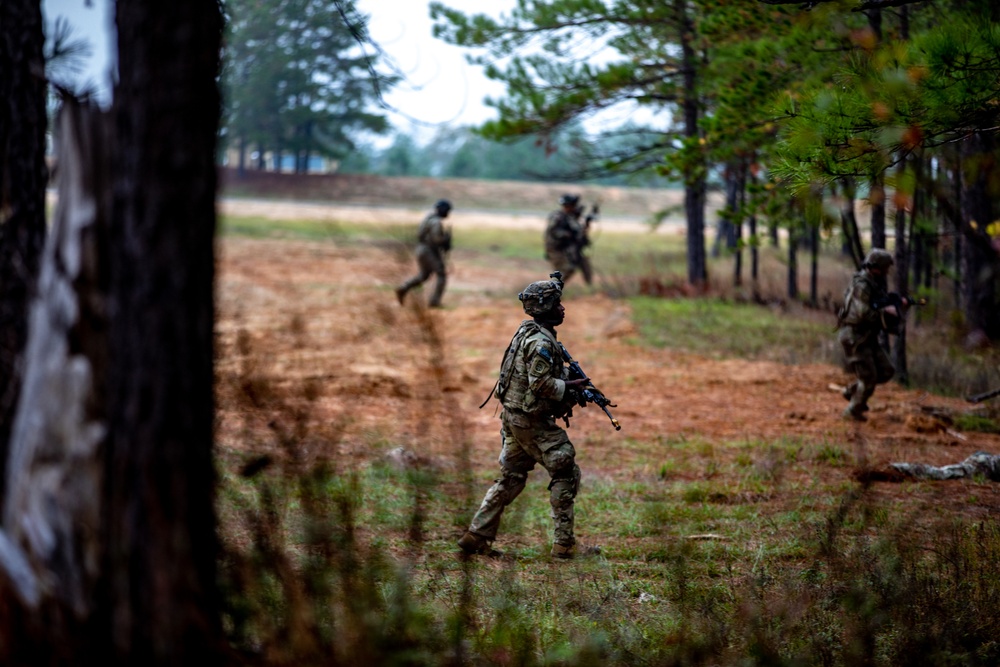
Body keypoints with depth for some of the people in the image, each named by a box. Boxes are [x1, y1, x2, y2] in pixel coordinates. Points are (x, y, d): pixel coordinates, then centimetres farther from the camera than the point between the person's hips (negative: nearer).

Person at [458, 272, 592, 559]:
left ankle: (476, 536, 14)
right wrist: (570, 388, -13)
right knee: (566, 473, 0)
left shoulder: (527, 332, 12)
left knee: (511, 478, 15)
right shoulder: (541, 341, -20)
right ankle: (564, 544, 1)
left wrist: (566, 374, 11)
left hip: (513, 416, 10)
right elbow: (541, 384, -25)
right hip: (532, 421, -10)